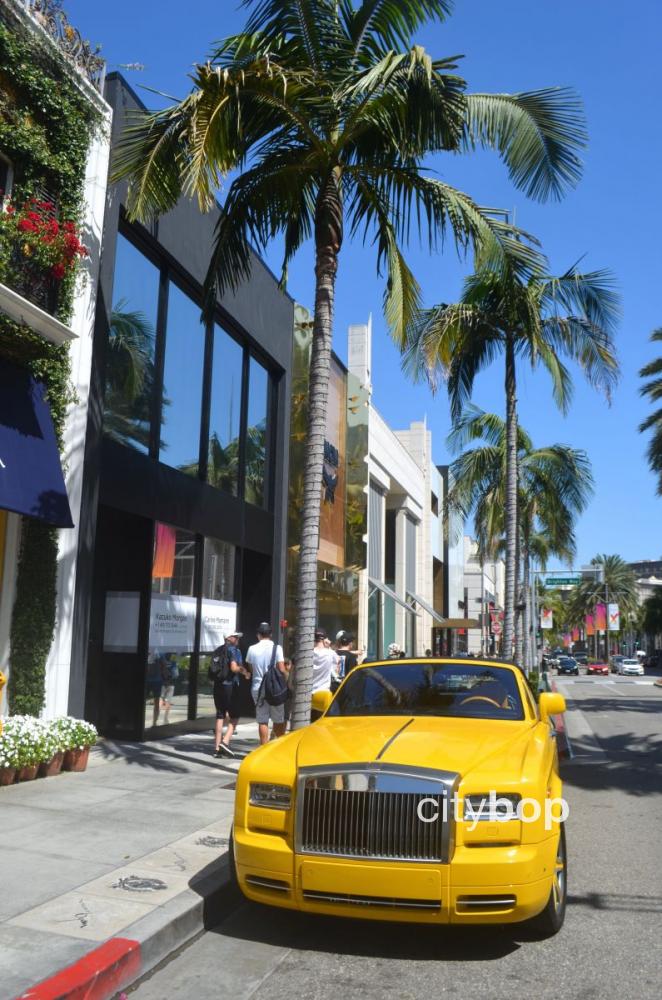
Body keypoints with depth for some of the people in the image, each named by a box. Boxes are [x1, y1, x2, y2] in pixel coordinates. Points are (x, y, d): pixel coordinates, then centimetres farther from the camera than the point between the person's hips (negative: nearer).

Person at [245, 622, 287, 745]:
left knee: (262, 721, 6)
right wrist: (287, 677, 3)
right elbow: (282, 669, -13)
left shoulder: (252, 649, 0)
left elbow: (250, 668, 11)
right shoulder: (276, 648, -9)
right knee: (278, 720, 11)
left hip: (257, 688, 2)